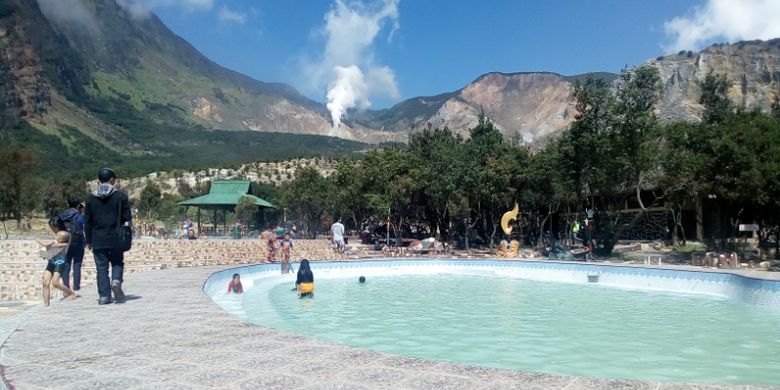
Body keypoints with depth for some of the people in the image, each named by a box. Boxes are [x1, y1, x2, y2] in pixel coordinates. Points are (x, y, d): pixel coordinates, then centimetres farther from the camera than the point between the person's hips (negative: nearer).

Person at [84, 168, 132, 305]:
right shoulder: (120, 196, -3)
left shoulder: (91, 198, 5)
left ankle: (104, 296, 4)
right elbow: (127, 218, -4)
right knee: (117, 263, 14)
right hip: (116, 238, -2)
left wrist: (89, 240, 14)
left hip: (98, 240, 2)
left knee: (102, 267, 6)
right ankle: (116, 281, -14)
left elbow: (87, 221, 8)